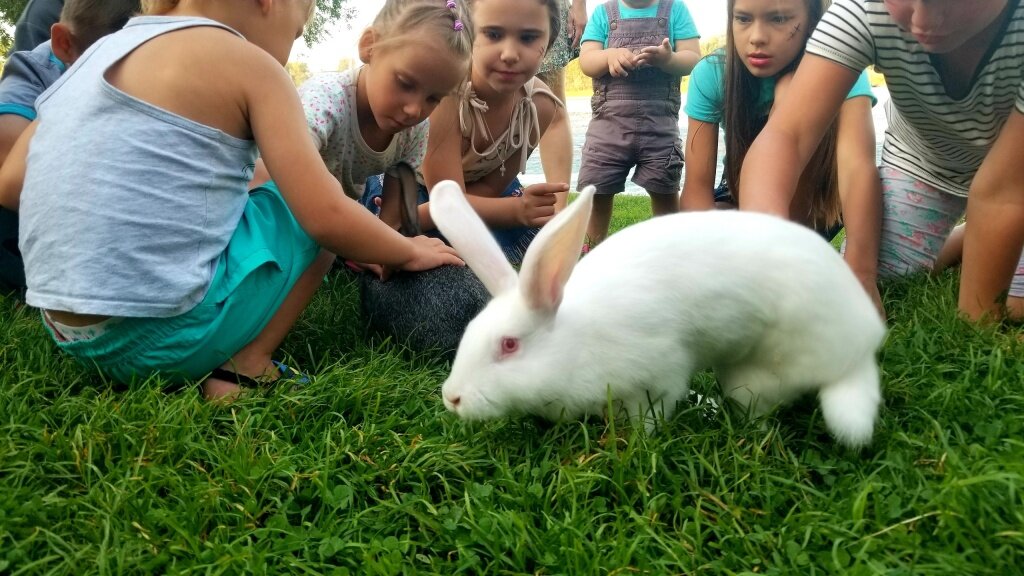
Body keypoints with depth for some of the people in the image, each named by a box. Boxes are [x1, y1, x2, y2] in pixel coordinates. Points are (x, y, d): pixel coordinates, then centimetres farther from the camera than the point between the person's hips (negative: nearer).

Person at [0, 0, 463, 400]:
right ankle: (244, 368, -1)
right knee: (314, 205, 8)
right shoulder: (246, 62, -6)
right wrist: (408, 251, 6)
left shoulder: (105, 48, 14)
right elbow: (326, 216, -12)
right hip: (165, 335, -8)